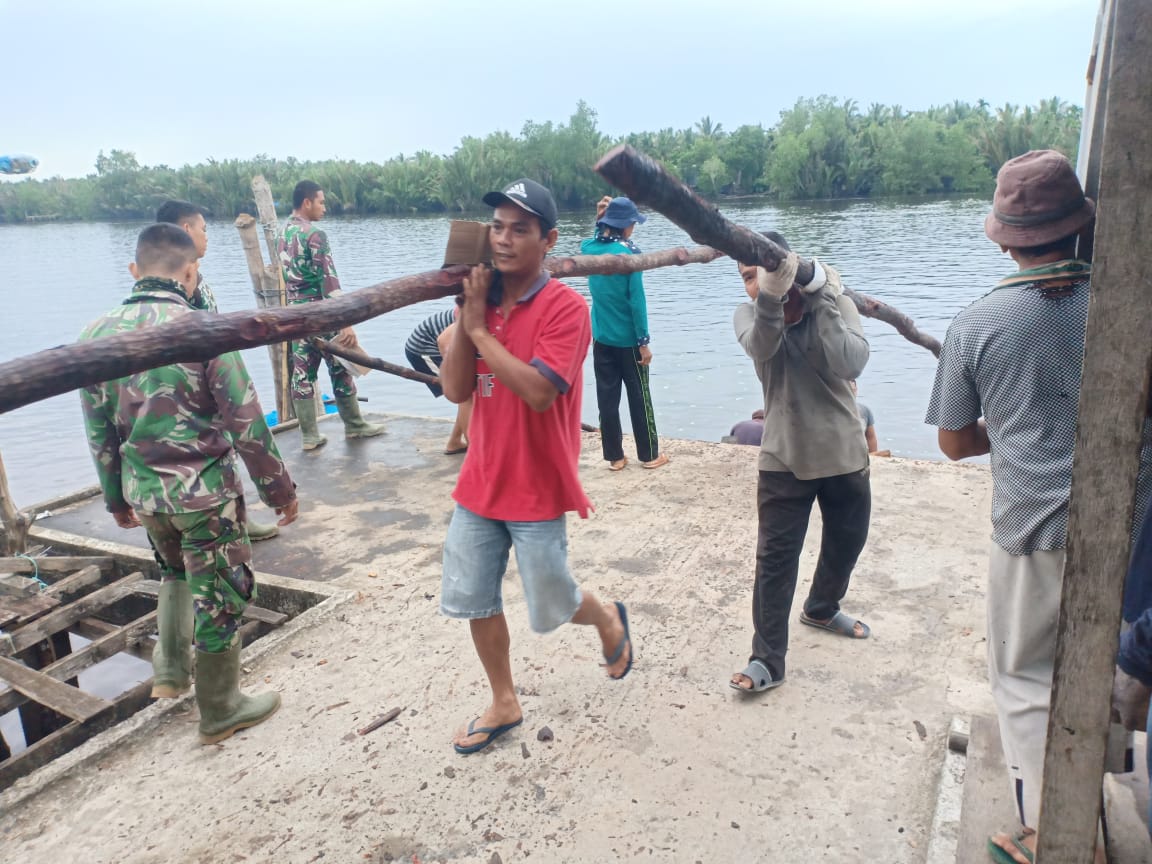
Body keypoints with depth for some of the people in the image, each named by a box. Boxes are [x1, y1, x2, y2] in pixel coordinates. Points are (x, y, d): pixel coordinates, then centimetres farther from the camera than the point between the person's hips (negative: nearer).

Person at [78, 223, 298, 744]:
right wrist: (279, 490, -5)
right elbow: (246, 423, -16)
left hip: (142, 491, 6)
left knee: (177, 572, 33)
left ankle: (169, 672, 36)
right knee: (220, 597, 11)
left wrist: (117, 499, 19)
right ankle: (221, 711, 26)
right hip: (205, 491, -5)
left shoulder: (97, 335, -1)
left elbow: (99, 431, 7)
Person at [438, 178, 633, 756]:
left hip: (536, 492, -6)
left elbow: (539, 390, -28)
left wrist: (480, 329, -20)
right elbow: (455, 390, -3)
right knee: (473, 599, 13)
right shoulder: (482, 299, 4)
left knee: (550, 609, 9)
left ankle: (609, 620, 43)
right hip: (480, 485, 6)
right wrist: (467, 313, -12)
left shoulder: (564, 307, -15)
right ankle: (504, 705, 33)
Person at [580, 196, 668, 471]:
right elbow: (637, 301, -15)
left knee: (607, 398, 9)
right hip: (627, 340, -4)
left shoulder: (588, 248, 0)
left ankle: (614, 456, 15)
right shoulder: (630, 254, -15)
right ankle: (649, 455, 17)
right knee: (639, 398, 7)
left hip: (601, 339, 5)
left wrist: (599, 219, 10)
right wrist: (644, 342, -11)